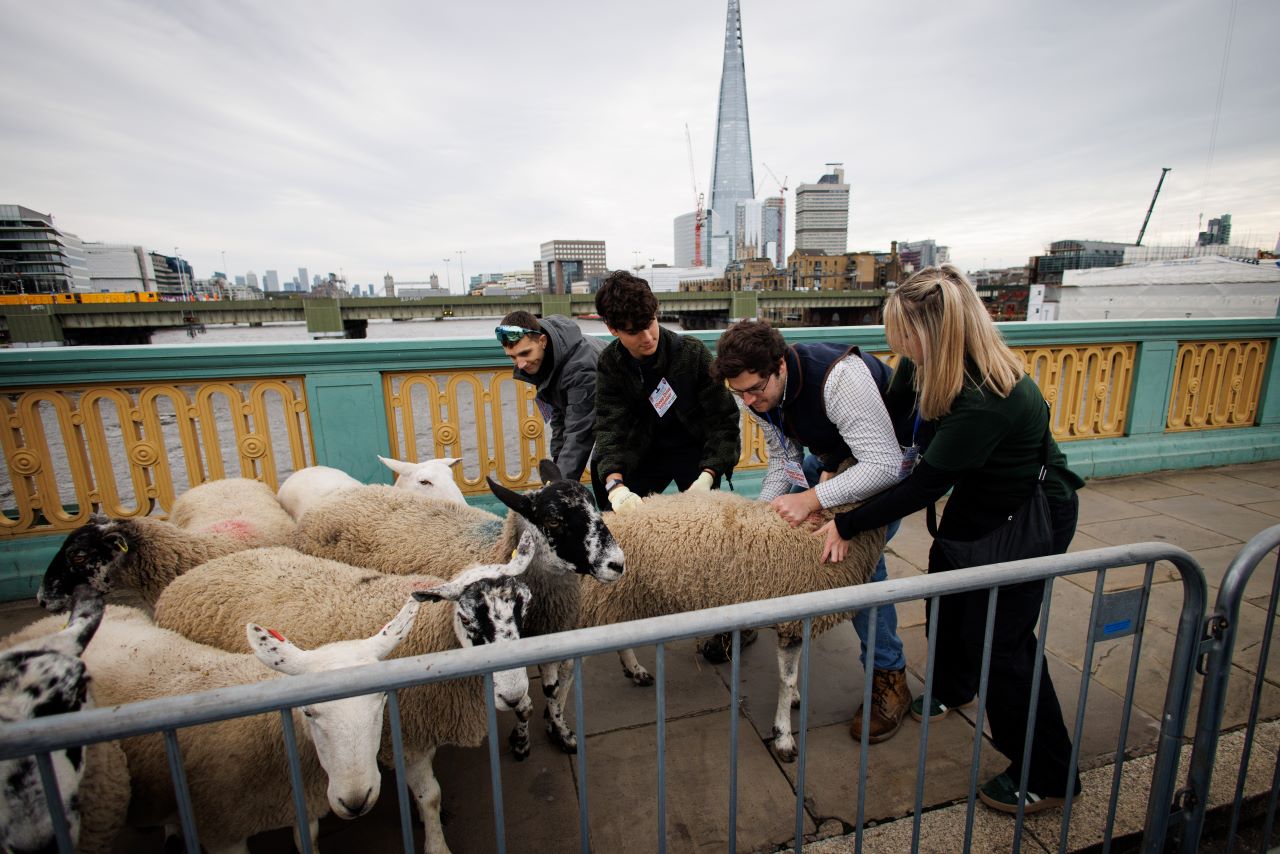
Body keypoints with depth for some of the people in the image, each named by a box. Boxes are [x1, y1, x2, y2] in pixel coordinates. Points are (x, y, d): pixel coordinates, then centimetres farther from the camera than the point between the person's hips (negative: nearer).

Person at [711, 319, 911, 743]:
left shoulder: (838, 377, -39)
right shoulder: (759, 392, -15)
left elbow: (883, 465, -39)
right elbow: (784, 459, -4)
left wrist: (812, 499, -46)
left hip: (889, 457, -7)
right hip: (832, 456, 7)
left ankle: (889, 675, -3)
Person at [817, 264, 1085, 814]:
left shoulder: (986, 401, -38)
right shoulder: (927, 363, -14)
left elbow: (924, 484, -31)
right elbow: (888, 414, 0)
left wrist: (847, 525, -23)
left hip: (1031, 516, -8)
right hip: (978, 499, 9)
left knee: (1000, 640, -1)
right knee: (948, 589, 22)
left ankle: (1046, 778, 23)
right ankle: (953, 687, 51)